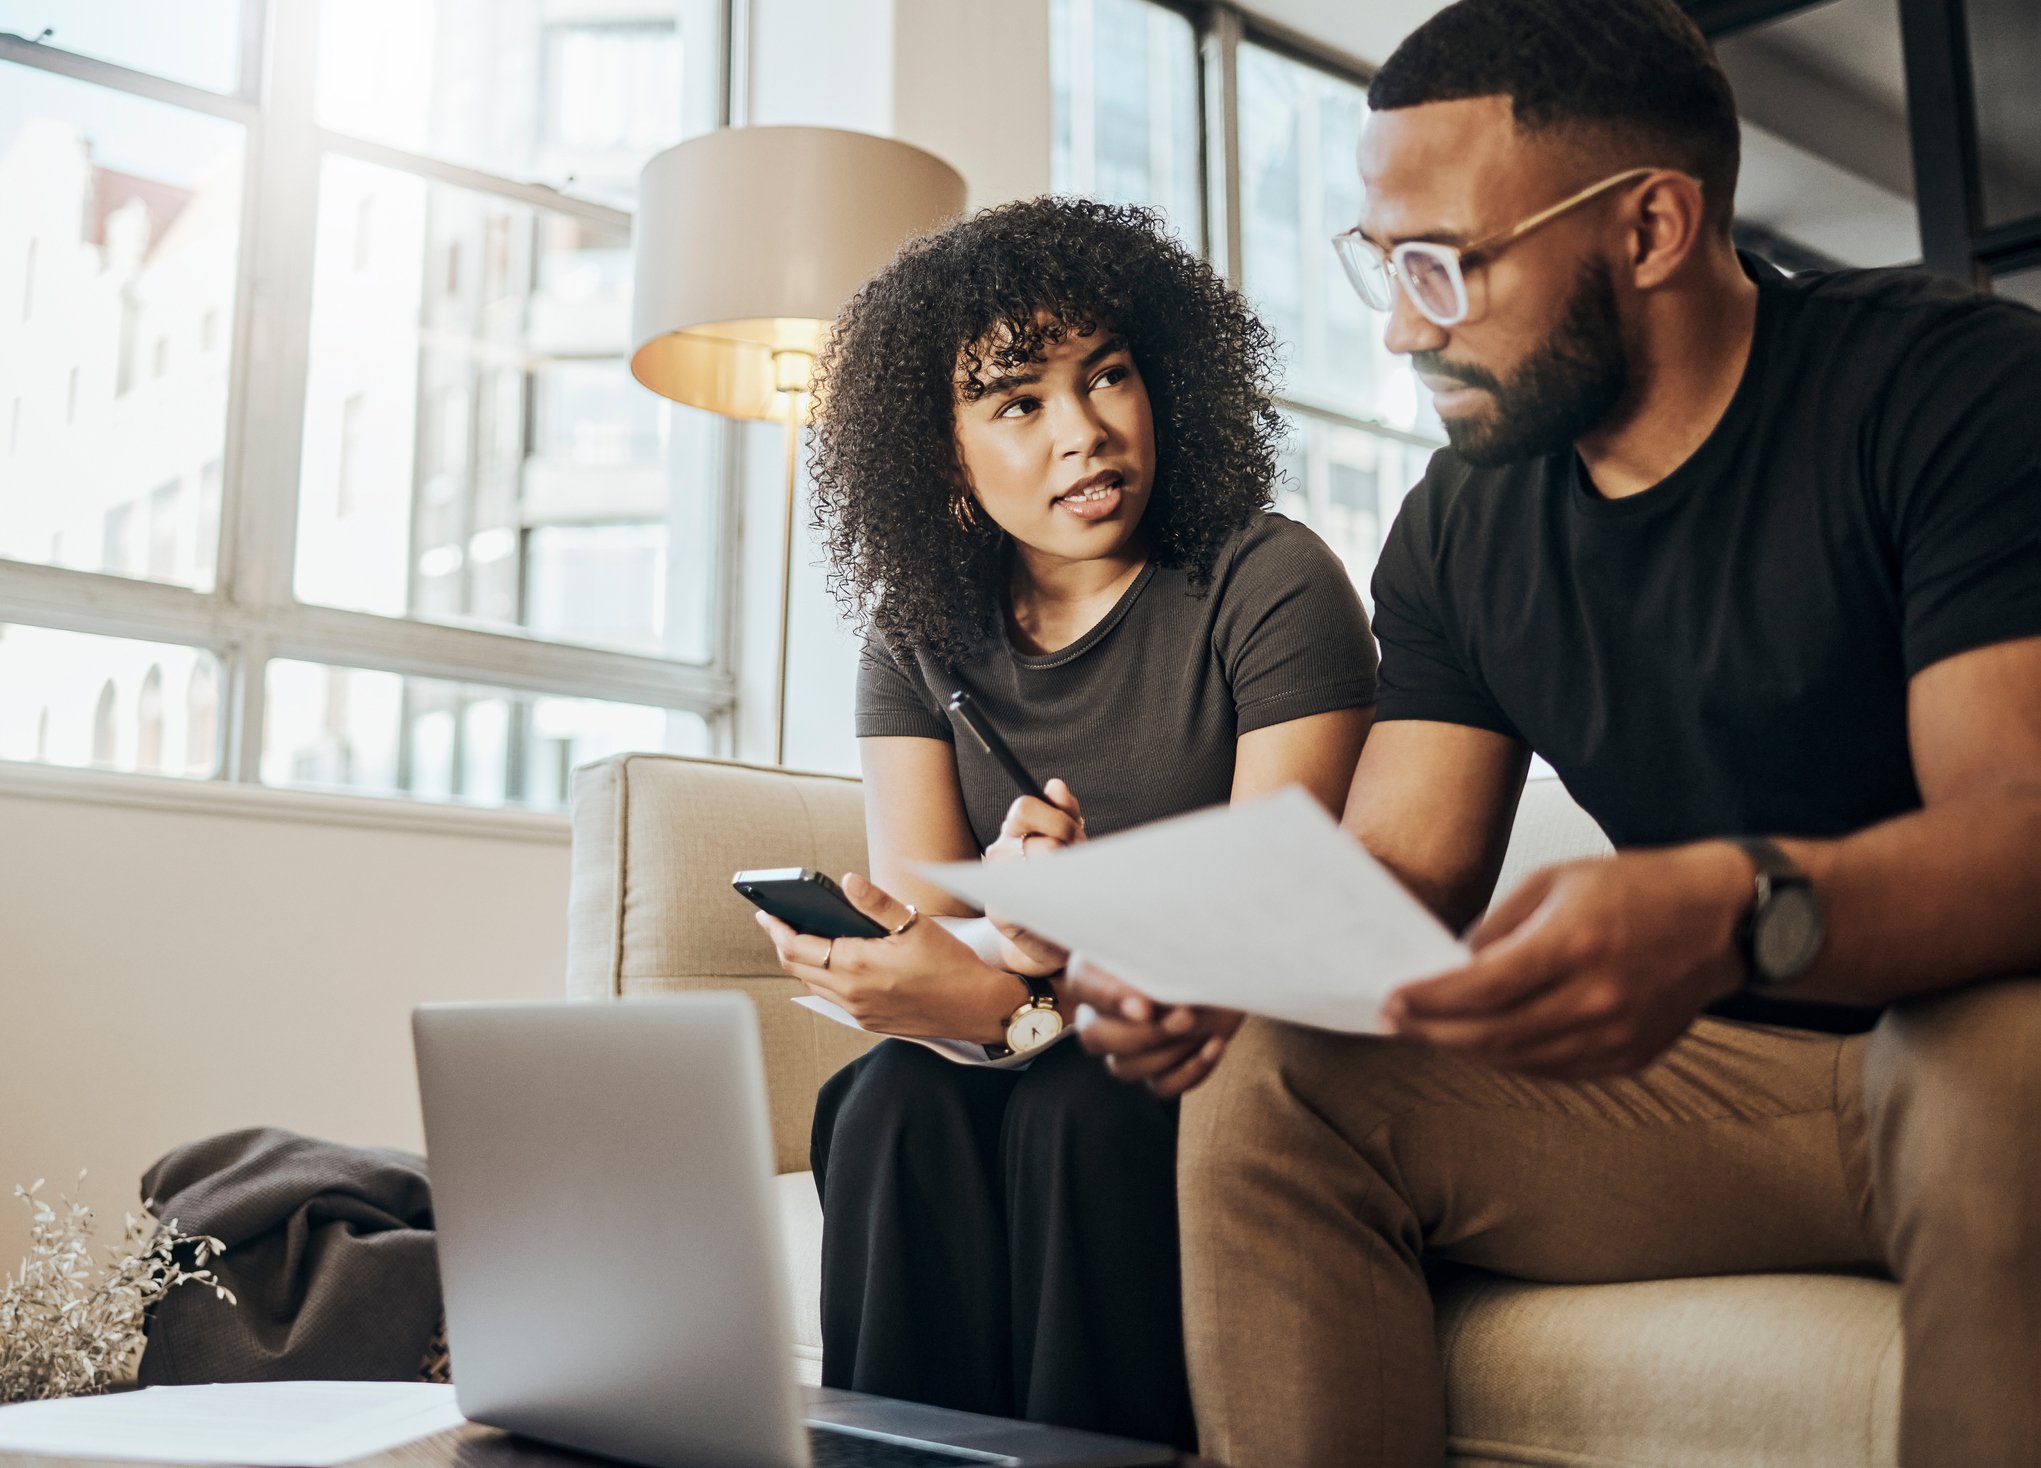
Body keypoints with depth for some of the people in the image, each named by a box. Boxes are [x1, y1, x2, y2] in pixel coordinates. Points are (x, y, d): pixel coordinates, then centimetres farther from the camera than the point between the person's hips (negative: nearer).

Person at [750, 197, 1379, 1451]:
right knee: (896, 1103, -27)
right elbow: (914, 917, -7)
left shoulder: (1272, 584, -11)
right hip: (1023, 1064, 3)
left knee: (1083, 1107, -32)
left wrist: (1018, 998, -32)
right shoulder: (920, 634, 3)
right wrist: (1013, 926, -32)